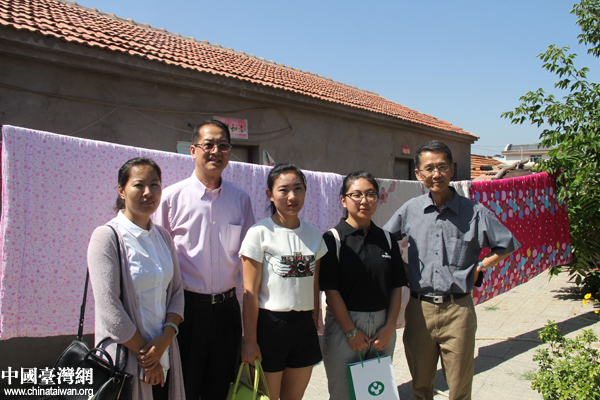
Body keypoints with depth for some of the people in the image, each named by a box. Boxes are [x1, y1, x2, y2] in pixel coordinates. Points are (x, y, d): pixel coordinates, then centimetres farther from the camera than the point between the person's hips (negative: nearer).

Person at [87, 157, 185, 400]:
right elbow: (109, 308, -16)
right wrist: (145, 353, -12)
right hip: (125, 359, -5)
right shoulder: (106, 237, -11)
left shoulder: (163, 237, 7)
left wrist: (165, 339, -9)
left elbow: (176, 291, 6)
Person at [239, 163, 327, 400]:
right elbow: (250, 292, -10)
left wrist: (315, 323, 12)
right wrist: (250, 340, -12)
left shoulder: (313, 234, 8)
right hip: (269, 324, -5)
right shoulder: (259, 233, -8)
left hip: (304, 325, 5)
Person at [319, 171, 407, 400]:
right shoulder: (333, 239, -7)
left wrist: (389, 327, -4)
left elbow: (397, 287, 5)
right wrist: (351, 331, -12)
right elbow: (331, 290, -11)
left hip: (382, 326, 4)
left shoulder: (386, 239, 7)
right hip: (344, 325, -4)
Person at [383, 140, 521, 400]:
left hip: (458, 311, -1)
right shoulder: (409, 210, 3)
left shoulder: (474, 212, -2)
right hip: (419, 309, 2)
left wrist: (480, 267, 1)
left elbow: (507, 245, 9)